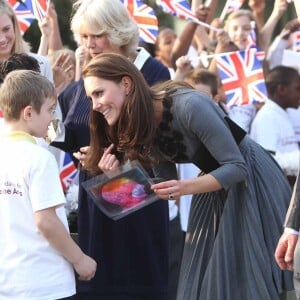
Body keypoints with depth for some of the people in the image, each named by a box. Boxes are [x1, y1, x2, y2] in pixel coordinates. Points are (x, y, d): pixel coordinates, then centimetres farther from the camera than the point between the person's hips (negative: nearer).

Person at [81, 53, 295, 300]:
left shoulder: (188, 106, -30)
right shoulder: (134, 126, -7)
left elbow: (237, 167, -26)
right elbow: (151, 184, -1)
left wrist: (185, 187, -40)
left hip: (253, 181, -7)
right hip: (216, 188, 7)